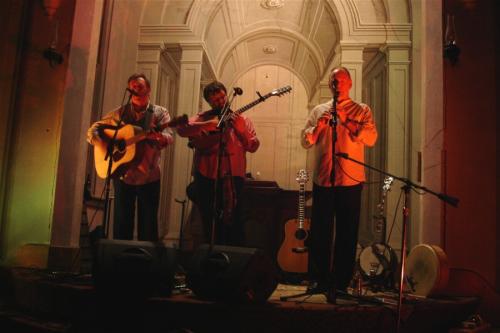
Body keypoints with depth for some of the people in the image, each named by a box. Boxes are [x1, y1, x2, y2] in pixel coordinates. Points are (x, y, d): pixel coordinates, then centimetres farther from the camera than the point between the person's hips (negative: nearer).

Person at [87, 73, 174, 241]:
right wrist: (106, 145, -12)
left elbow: (169, 137, -15)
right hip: (122, 176, 2)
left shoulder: (160, 113, 1)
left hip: (149, 178, -1)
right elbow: (93, 131, 7)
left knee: (148, 227, 5)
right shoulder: (120, 113, 5)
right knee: (121, 227, 9)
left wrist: (160, 137, -38)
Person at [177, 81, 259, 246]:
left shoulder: (242, 120, 10)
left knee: (233, 222, -8)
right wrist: (209, 124, -17)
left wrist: (241, 129, -12)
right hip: (206, 175, 2)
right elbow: (181, 129, -7)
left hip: (232, 175, -1)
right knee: (209, 223, 10)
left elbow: (253, 146, 3)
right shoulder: (203, 118, 9)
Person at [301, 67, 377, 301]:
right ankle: (319, 280, 16)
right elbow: (306, 141, 11)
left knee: (347, 233, 2)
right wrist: (318, 126, -9)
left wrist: (345, 121, -15)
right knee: (320, 231, 5)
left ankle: (340, 282, 12)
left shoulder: (362, 111, 9)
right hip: (322, 179, 2)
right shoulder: (319, 110, 16)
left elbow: (371, 138, -6)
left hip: (350, 179, -2)